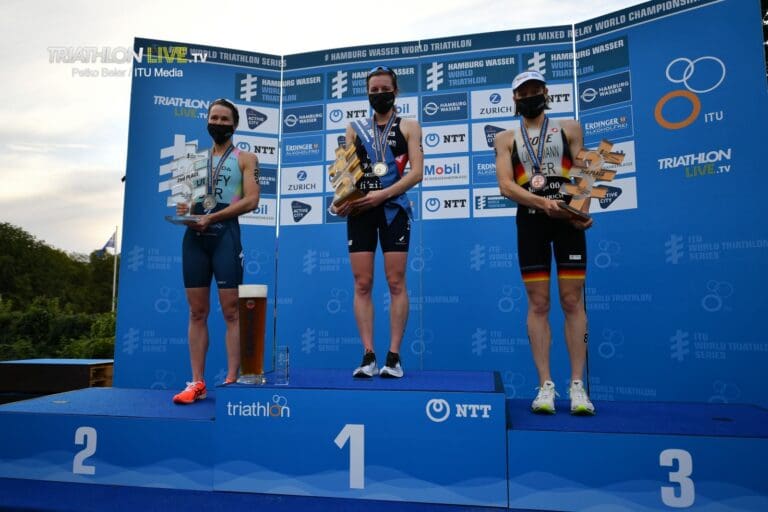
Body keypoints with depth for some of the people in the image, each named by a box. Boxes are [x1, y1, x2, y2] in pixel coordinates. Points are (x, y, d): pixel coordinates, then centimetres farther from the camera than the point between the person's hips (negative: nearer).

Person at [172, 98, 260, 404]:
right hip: (194, 235, 5)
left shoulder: (245, 159, 8)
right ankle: (197, 382, 8)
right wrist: (182, 210, -2)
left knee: (230, 310, -5)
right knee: (197, 312, 4)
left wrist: (211, 218, -14)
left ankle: (231, 380, -1)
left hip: (225, 232, -4)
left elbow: (251, 200, -5)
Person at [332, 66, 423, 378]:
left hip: (393, 208, -2)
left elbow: (417, 172, -3)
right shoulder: (355, 129, 16)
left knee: (396, 283, -4)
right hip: (360, 210, 3)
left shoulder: (409, 126, 9)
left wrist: (382, 194, -15)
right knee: (362, 285, -2)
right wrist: (340, 200, -10)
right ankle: (368, 356, 3)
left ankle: (394, 356, 2)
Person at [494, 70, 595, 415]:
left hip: (567, 217, 0)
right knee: (538, 303, -1)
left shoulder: (569, 128, 13)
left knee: (572, 300, -2)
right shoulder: (506, 139, 11)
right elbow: (506, 185, -3)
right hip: (531, 219, 0)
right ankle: (546, 385, 4)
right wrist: (542, 203, -20)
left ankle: (577, 385, 4)